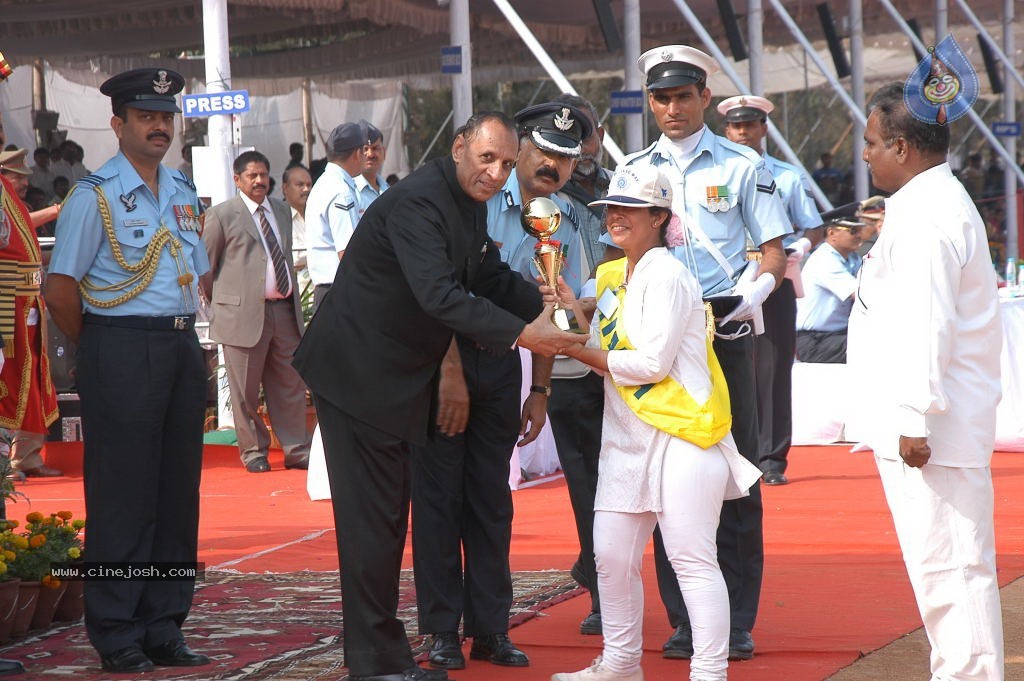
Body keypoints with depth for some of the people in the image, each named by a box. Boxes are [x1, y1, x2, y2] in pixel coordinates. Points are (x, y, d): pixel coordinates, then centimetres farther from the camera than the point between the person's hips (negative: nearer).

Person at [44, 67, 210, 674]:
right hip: (122, 353, -7)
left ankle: (165, 631, 16)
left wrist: (181, 334, 13)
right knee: (123, 497, -4)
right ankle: (118, 640, 2)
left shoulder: (184, 193, 14)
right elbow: (62, 289, -9)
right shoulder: (96, 196, -7)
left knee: (179, 493, 8)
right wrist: (103, 353, -1)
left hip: (182, 349, 7)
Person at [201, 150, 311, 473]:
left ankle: (297, 450, 12)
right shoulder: (221, 215, -2)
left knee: (291, 385, 6)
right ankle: (254, 452, 10)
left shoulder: (282, 210, 16)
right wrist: (220, 302, 4)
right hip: (244, 312, -5)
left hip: (284, 309, 5)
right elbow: (205, 264, 2)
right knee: (245, 390, 0)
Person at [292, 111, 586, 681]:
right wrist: (522, 334, -37)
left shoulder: (470, 202, 6)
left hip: (397, 375, 10)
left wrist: (542, 299, -8)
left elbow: (491, 278, 11)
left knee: (387, 515, 14)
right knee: (372, 514, -6)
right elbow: (440, 294, -34)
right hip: (358, 372, -10)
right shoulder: (417, 201, -24)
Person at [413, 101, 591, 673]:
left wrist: (541, 391, 10)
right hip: (443, 350, -5)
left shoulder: (562, 231, 6)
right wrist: (451, 370, -18)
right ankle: (443, 630, 2)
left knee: (492, 497, 7)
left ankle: (490, 629, 12)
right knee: (439, 490, -3)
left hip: (501, 362, 5)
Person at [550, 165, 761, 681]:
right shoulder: (609, 277, 16)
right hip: (628, 438, 9)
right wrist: (575, 312, 2)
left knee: (692, 559, -9)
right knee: (611, 556, 10)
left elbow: (652, 363, -16)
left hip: (681, 433, -9)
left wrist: (578, 351, -11)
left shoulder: (667, 276, -11)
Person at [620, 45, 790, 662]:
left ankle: (737, 623, 4)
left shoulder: (743, 166, 4)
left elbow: (775, 255, 2)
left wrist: (746, 297, -16)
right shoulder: (636, 169, 11)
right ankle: (685, 622, 8)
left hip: (726, 337, -2)